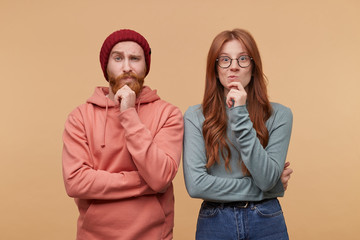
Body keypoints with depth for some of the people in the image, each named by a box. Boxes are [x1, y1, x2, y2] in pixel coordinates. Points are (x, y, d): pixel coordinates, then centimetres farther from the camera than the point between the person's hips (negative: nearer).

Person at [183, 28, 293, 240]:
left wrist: (241, 116, -19)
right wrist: (259, 188, -11)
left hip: (266, 222, 1)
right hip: (214, 223, 0)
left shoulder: (279, 115, -5)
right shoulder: (196, 117, -7)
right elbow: (195, 185, -15)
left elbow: (266, 179, -16)